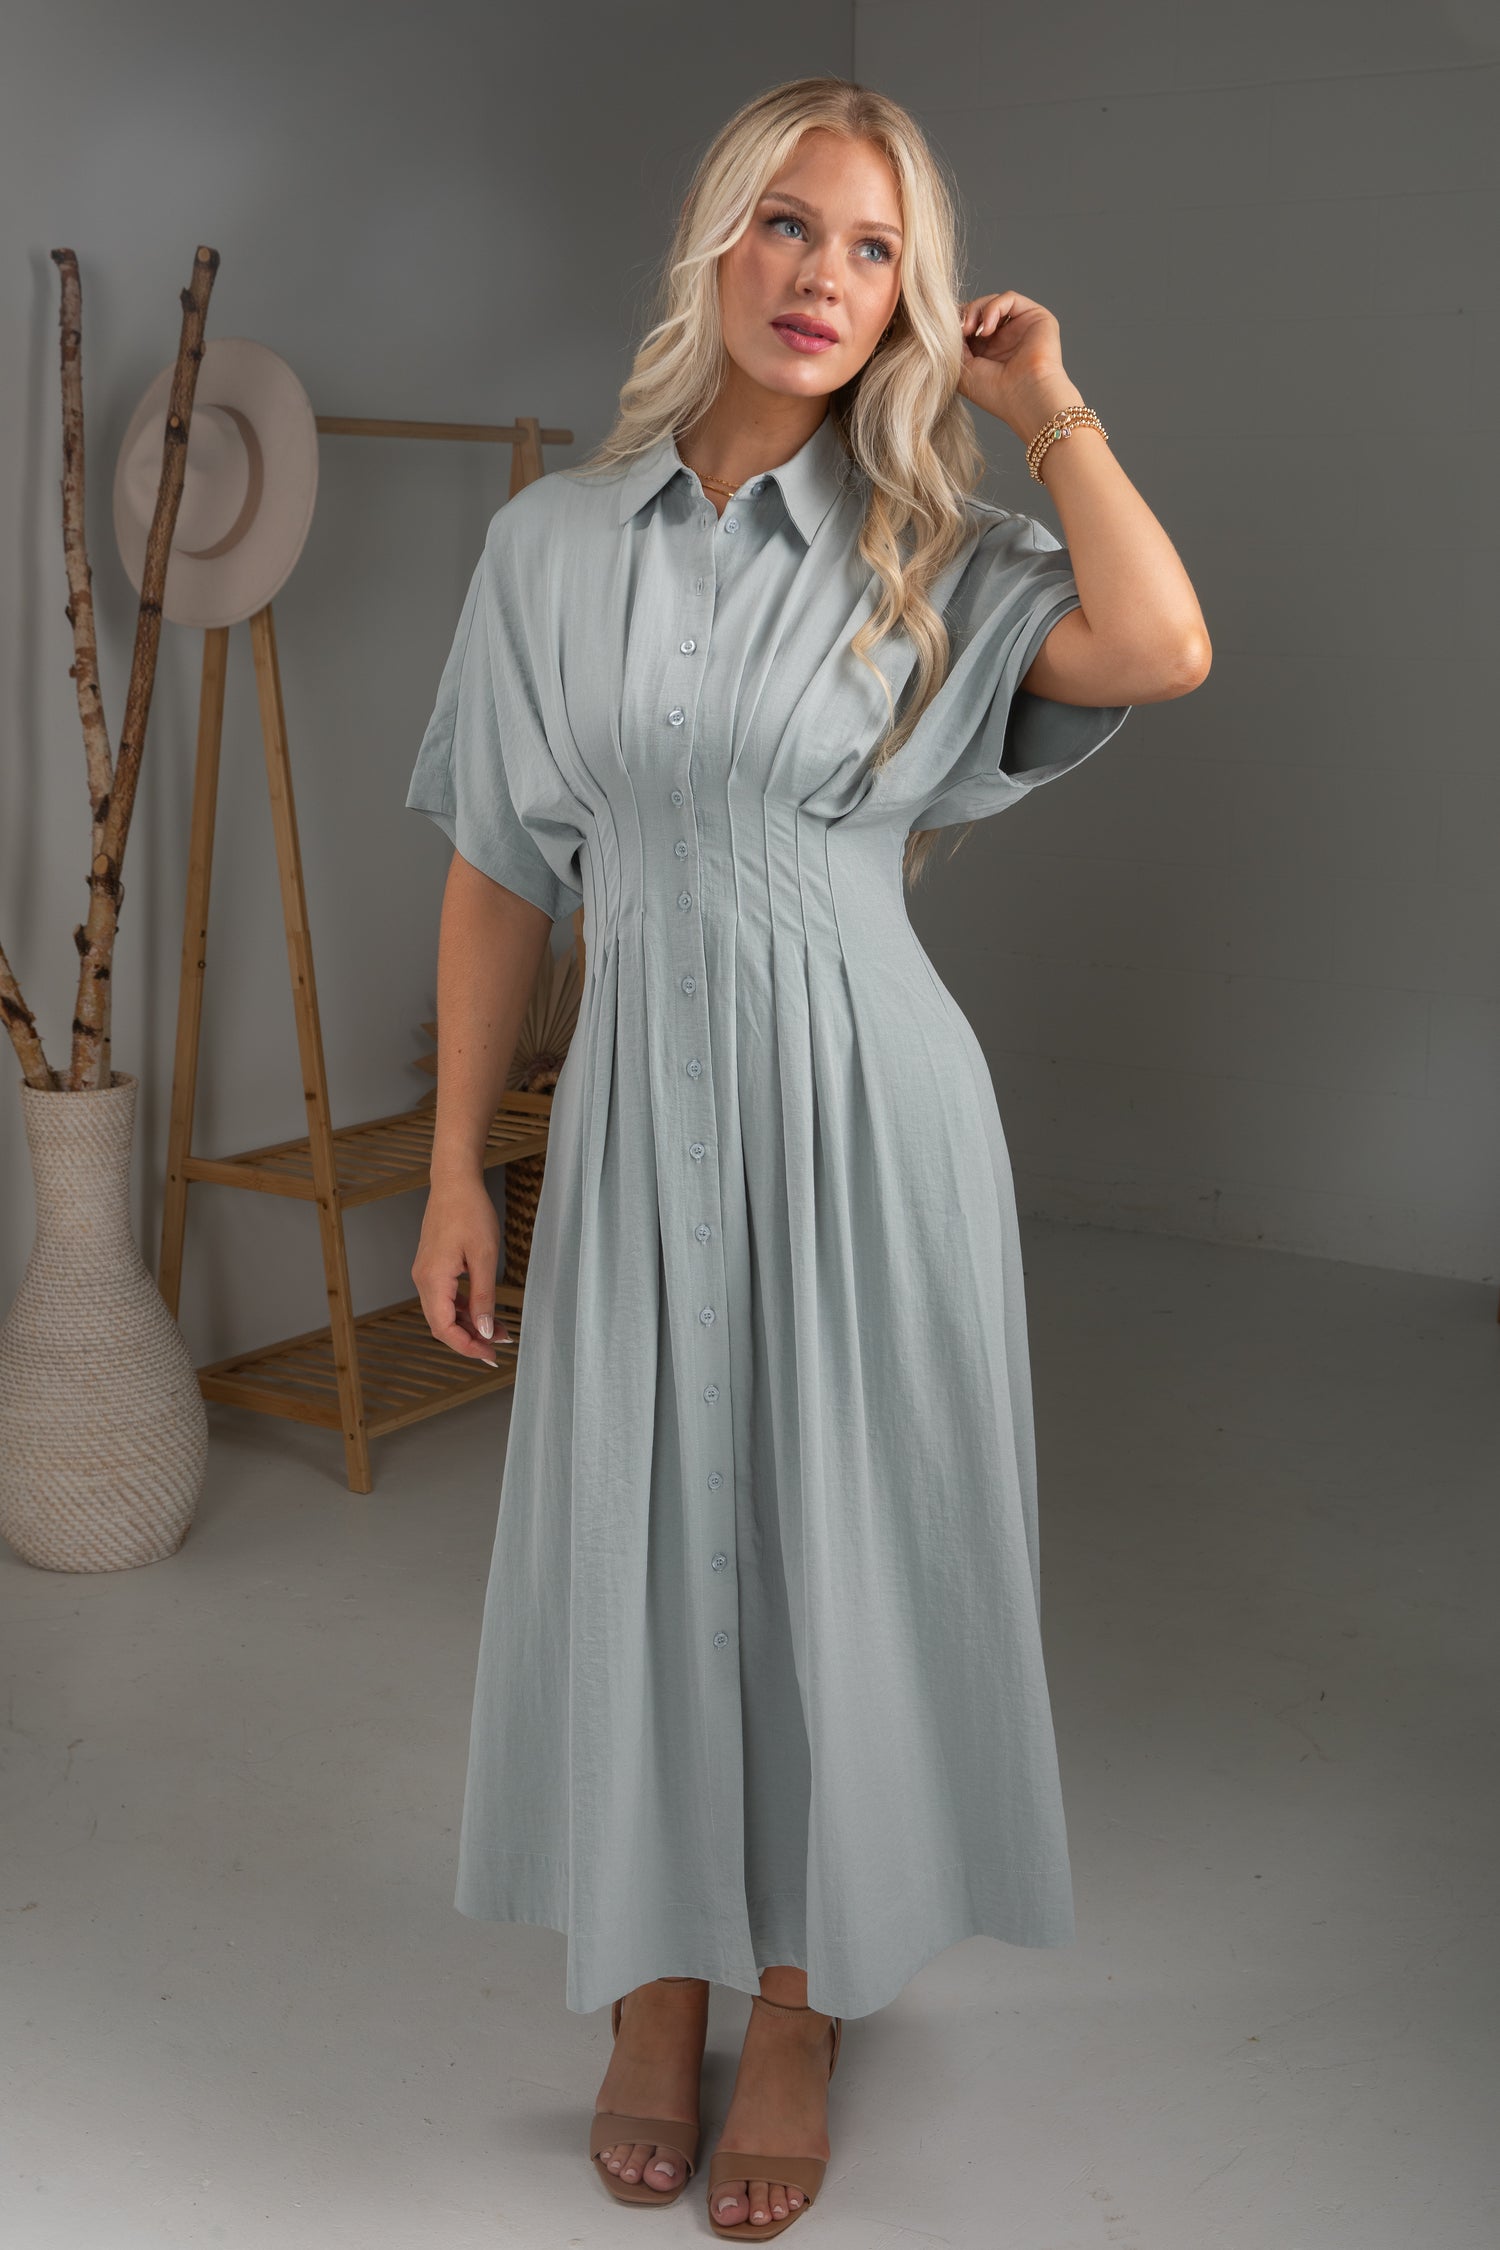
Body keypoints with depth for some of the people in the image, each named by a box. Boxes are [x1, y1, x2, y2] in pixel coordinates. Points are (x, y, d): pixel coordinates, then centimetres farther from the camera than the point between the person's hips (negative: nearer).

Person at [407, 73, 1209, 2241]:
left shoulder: (929, 557, 0)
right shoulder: (555, 541, 3)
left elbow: (1162, 648, -20)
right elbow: (499, 875, 5)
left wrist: (1049, 403, -9)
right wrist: (455, 1169, 3)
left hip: (866, 1104, -1)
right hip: (642, 1106, 1)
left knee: (840, 1547, 8)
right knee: (636, 1549, 9)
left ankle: (800, 2010, 29)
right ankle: (655, 1991, 32)